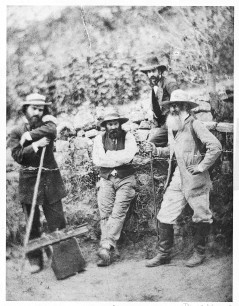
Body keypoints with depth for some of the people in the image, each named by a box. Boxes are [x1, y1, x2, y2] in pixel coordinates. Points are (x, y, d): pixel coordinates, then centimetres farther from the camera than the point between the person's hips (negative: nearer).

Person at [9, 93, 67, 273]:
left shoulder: (47, 123, 7)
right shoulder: (17, 131, 6)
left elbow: (52, 130, -19)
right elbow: (17, 155, -6)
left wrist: (29, 135, -15)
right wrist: (35, 145, -16)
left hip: (51, 178, 0)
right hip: (29, 179, 0)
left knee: (57, 220, 0)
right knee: (32, 222, 7)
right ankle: (35, 259, 18)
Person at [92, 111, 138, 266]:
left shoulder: (128, 137, 3)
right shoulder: (100, 139, 8)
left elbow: (129, 155, -13)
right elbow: (97, 159, -5)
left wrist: (108, 156, -6)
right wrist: (119, 159, -8)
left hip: (125, 179, -2)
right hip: (107, 179, 2)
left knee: (118, 213, -15)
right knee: (105, 214, -6)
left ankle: (106, 247, -19)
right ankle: (108, 253, -5)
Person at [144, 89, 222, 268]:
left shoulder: (194, 125, -10)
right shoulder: (172, 127, 12)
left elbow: (215, 146, -15)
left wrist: (202, 166, -15)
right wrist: (156, 150, 9)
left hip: (195, 179, -6)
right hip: (176, 179, 7)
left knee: (201, 218, 7)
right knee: (165, 217, 4)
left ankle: (199, 253, 24)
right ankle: (164, 254, 16)